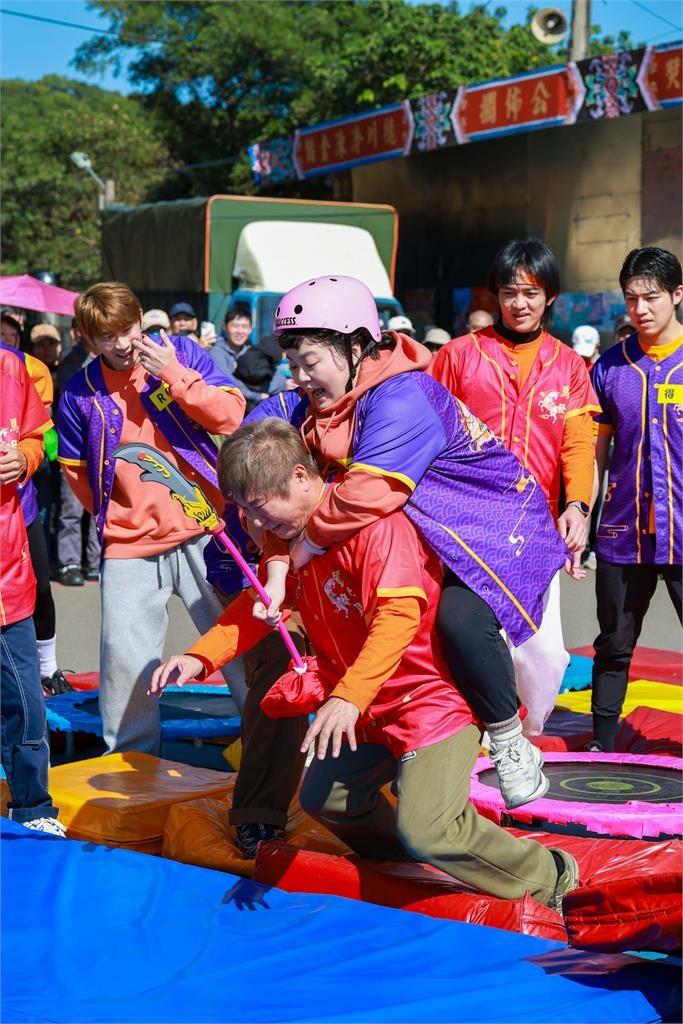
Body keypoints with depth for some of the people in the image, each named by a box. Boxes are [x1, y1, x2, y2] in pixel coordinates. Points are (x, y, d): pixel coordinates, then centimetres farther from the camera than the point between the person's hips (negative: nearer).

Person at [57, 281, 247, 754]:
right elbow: (76, 468, 15)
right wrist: (111, 515, 13)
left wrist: (174, 375, -18)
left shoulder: (181, 353, -1)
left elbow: (231, 415, -11)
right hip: (129, 547, 2)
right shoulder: (81, 392, 3)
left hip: (204, 532, -1)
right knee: (125, 661, 4)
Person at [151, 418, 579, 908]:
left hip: (435, 697, -10)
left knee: (428, 828, -22)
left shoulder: (374, 523, -23)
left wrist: (348, 697, -43)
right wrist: (200, 658, -3)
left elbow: (399, 616, -33)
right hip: (370, 709, 10)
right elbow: (257, 606, 12)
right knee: (322, 796, 18)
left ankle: (550, 876, -1)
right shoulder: (291, 535, 4)